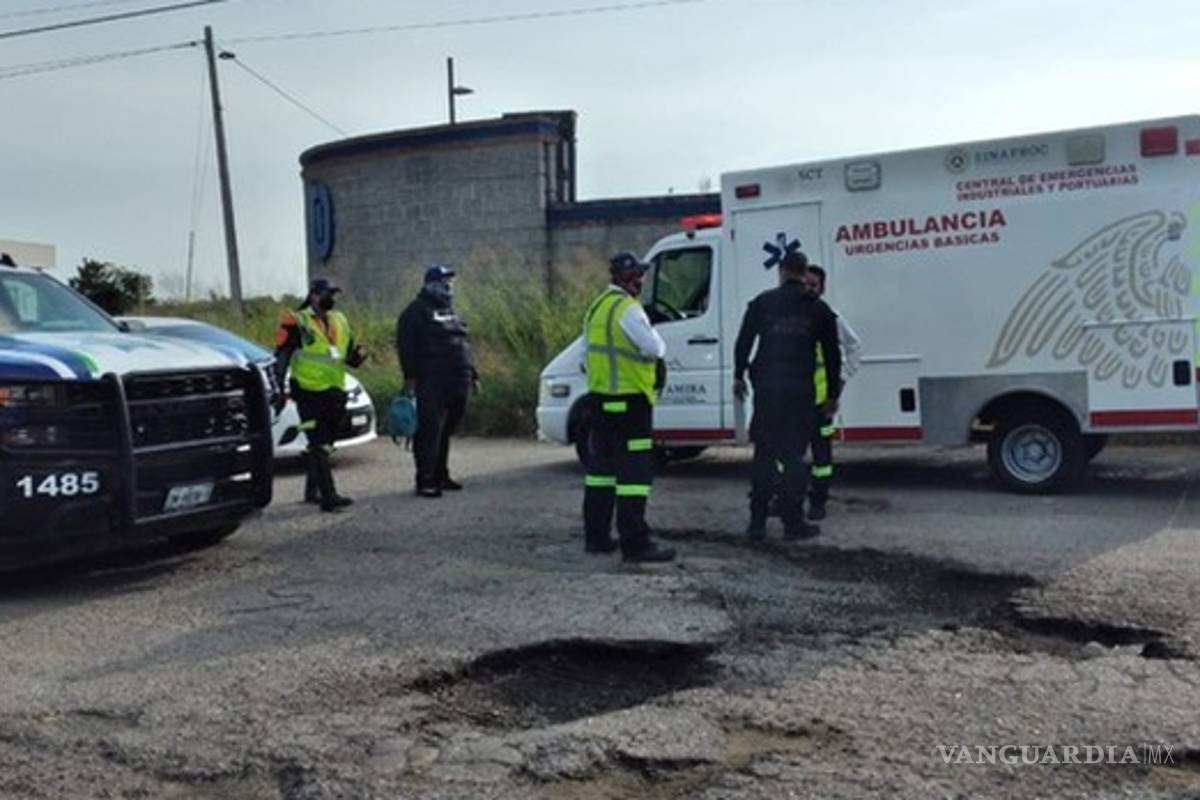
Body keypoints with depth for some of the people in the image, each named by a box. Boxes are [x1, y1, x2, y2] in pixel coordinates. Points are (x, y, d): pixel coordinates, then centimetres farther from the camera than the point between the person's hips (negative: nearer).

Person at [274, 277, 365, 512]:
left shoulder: (340, 321, 14)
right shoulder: (297, 322, -5)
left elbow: (349, 354, 20)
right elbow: (281, 358, -6)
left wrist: (355, 357, -4)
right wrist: (279, 390, -11)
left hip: (335, 393, 7)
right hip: (309, 394, -7)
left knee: (322, 445, 15)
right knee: (319, 446, -11)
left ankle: (312, 490, 29)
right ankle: (328, 496, -14)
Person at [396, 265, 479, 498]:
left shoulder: (450, 310, 24)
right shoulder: (417, 311, -1)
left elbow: (464, 343, 28)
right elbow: (405, 345, -8)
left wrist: (472, 374, 22)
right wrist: (410, 376, -16)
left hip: (457, 383, 8)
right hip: (431, 383, -8)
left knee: (445, 432, 12)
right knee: (429, 431, -10)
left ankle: (441, 476, 20)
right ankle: (425, 480, -8)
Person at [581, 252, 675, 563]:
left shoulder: (597, 307, 14)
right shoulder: (628, 309, -16)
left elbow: (587, 358, 19)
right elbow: (655, 348, -22)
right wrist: (655, 336, -2)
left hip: (600, 398, 10)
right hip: (629, 400, -9)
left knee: (601, 466, 17)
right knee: (634, 471, -7)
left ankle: (596, 536, 24)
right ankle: (635, 543, -7)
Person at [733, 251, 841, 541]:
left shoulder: (762, 302, 5)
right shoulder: (818, 309, 8)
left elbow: (743, 341, 3)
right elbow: (832, 354, 11)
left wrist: (739, 376, 14)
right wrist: (833, 393, 18)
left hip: (767, 387, 1)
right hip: (800, 390, 0)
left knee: (764, 455, 8)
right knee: (794, 456, 4)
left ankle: (757, 522, 9)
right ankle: (793, 522, 4)